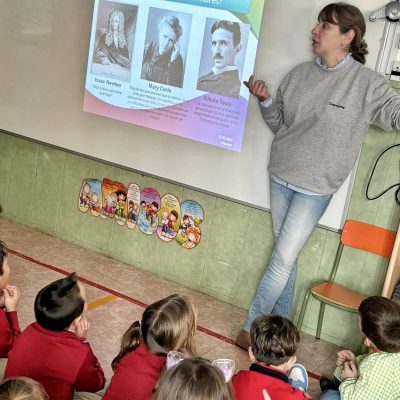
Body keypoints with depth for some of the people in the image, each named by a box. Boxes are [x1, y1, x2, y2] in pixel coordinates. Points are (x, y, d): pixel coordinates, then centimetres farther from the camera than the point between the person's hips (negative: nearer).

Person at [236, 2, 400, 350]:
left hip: (316, 187, -4)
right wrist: (265, 100, -8)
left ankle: (251, 327, 13)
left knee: (283, 259, -2)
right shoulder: (300, 74, 3)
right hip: (281, 176, 5)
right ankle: (280, 322, 28)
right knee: (286, 255, 13)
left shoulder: (366, 83, -12)